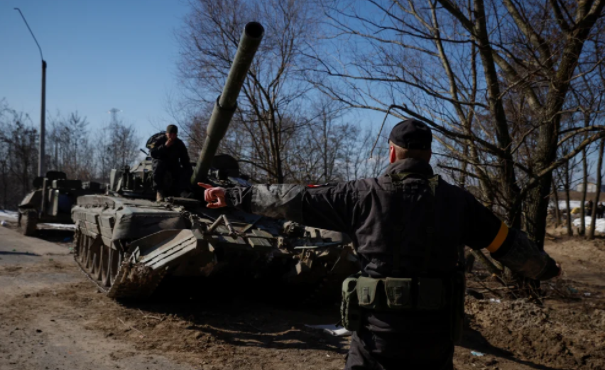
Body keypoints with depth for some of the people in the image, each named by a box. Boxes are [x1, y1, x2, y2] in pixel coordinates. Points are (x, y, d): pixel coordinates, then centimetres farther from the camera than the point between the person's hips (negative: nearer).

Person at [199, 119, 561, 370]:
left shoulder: (365, 194, -6)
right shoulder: (457, 200, 1)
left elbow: (295, 199, -2)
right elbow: (509, 243, 12)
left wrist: (236, 195, 7)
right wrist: (546, 267, 32)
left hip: (379, 334, -2)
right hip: (436, 339, 3)